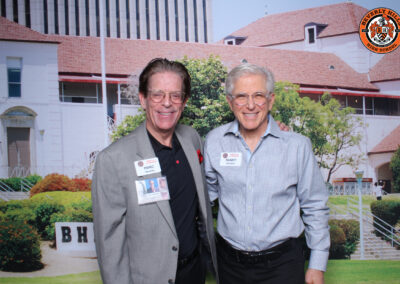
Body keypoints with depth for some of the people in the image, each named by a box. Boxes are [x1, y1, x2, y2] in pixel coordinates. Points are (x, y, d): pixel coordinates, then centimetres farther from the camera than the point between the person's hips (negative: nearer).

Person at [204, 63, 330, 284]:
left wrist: (317, 266, 0)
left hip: (282, 264, -2)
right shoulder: (215, 141, 0)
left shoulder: (297, 146, -5)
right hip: (229, 262, 2)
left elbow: (315, 208, 0)